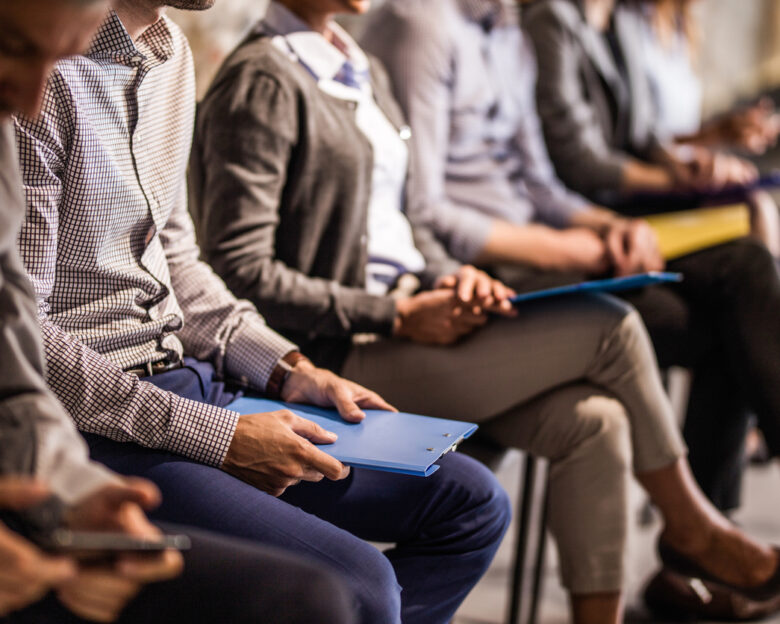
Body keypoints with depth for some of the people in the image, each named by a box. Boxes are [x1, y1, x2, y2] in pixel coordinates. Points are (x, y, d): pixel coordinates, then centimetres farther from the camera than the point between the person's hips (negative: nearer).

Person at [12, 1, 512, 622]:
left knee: (472, 502, 6)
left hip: (185, 379, 10)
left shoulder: (169, 51, 11)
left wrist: (290, 371, 7)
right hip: (91, 426, -9)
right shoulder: (42, 80, -19)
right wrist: (218, 438, -19)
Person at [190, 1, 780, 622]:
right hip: (343, 357, -8)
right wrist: (397, 316, -17)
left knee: (592, 421, -12)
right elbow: (240, 272, -18)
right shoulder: (260, 82, -12)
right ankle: (690, 519, 11)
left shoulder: (364, 71, 16)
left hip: (404, 323, 8)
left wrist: (447, 275, 0)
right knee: (610, 326, -11)